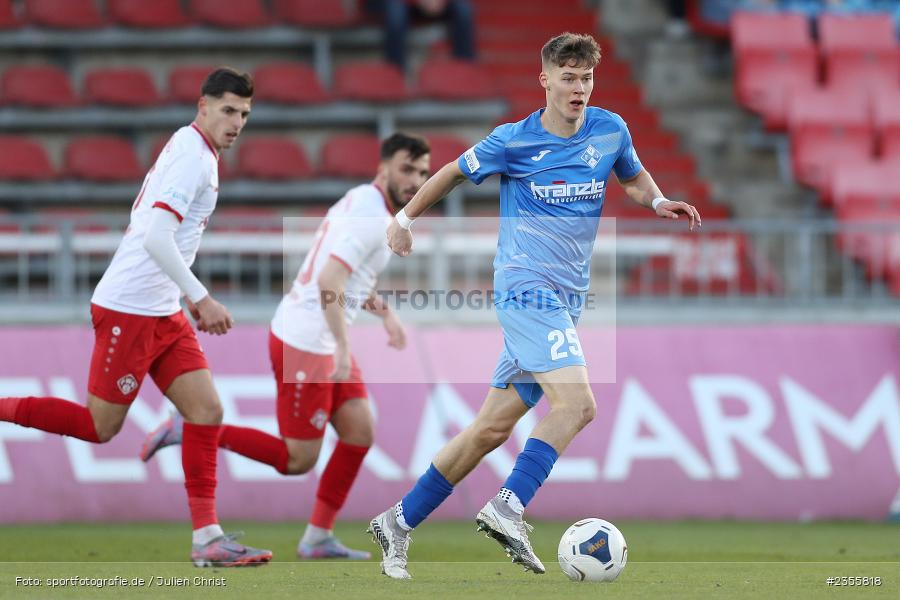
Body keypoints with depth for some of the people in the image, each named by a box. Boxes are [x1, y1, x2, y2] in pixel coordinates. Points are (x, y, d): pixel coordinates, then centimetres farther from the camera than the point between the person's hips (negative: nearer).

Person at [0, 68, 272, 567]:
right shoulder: (193, 156, -15)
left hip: (162, 313, 10)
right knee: (100, 427, -3)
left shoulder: (189, 150, 15)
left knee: (206, 410, -1)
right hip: (129, 309, -10)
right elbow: (155, 238, -25)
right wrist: (201, 299, -23)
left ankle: (207, 539, -2)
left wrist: (191, 299, 20)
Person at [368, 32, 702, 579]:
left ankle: (399, 523, 14)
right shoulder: (513, 142, -4)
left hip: (567, 299, 6)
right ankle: (508, 508, -24)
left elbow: (634, 176, 26)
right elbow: (455, 172, 12)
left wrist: (657, 201, 5)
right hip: (527, 288, -6)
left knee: (494, 427, 6)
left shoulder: (611, 131, 7)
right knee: (577, 403, -25)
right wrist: (405, 218, 18)